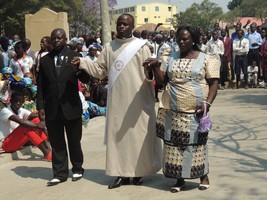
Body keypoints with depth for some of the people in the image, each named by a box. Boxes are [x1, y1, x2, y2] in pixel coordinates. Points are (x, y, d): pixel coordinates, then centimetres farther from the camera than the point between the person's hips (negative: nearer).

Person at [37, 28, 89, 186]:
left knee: (74, 141, 9)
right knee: (56, 143, 7)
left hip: (71, 106, -2)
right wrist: (40, 106, 2)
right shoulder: (44, 60, 8)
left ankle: (77, 169, 26)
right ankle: (60, 174, 16)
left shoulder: (75, 56, 1)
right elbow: (41, 86, 9)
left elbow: (86, 79, -6)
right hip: (52, 108, 2)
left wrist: (79, 69, -27)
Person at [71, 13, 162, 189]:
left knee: (138, 135, 4)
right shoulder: (109, 47, 9)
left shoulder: (141, 46, -3)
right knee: (118, 135, 6)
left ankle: (138, 171, 16)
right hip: (117, 100, 4)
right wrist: (82, 62, -2)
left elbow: (149, 74, -9)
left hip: (137, 100, -4)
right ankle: (122, 173, 14)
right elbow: (100, 71, 11)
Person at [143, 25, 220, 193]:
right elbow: (163, 80, 10)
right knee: (175, 144, 4)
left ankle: (204, 175, 22)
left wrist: (207, 103, -16)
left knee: (196, 143, 3)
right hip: (173, 111, 3)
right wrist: (155, 67, -7)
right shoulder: (172, 58, 10)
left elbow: (214, 84, -2)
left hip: (196, 111, -3)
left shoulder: (206, 59, 1)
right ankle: (180, 179, 17)